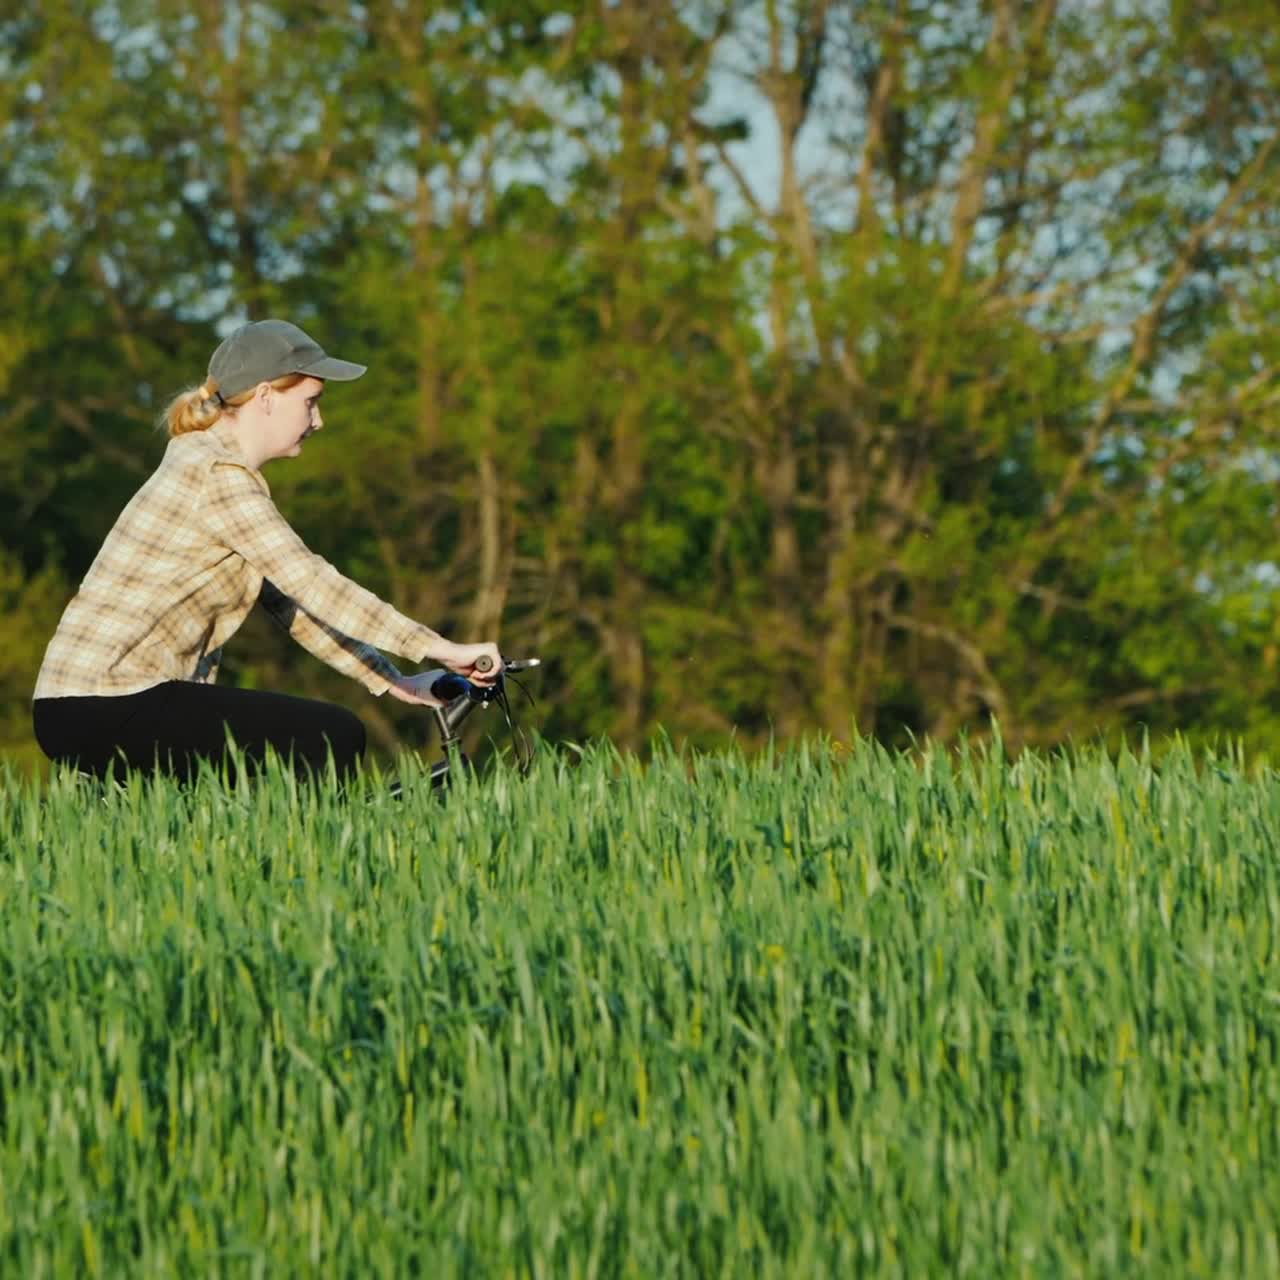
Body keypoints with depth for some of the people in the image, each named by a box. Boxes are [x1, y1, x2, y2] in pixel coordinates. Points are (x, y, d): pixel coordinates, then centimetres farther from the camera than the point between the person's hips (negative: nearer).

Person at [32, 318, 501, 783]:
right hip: (108, 710, -10)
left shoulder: (206, 463, 17)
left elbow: (290, 601, 17)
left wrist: (394, 683, 11)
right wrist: (442, 650, -19)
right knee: (335, 739, -13)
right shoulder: (217, 474, -14)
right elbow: (312, 585, -21)